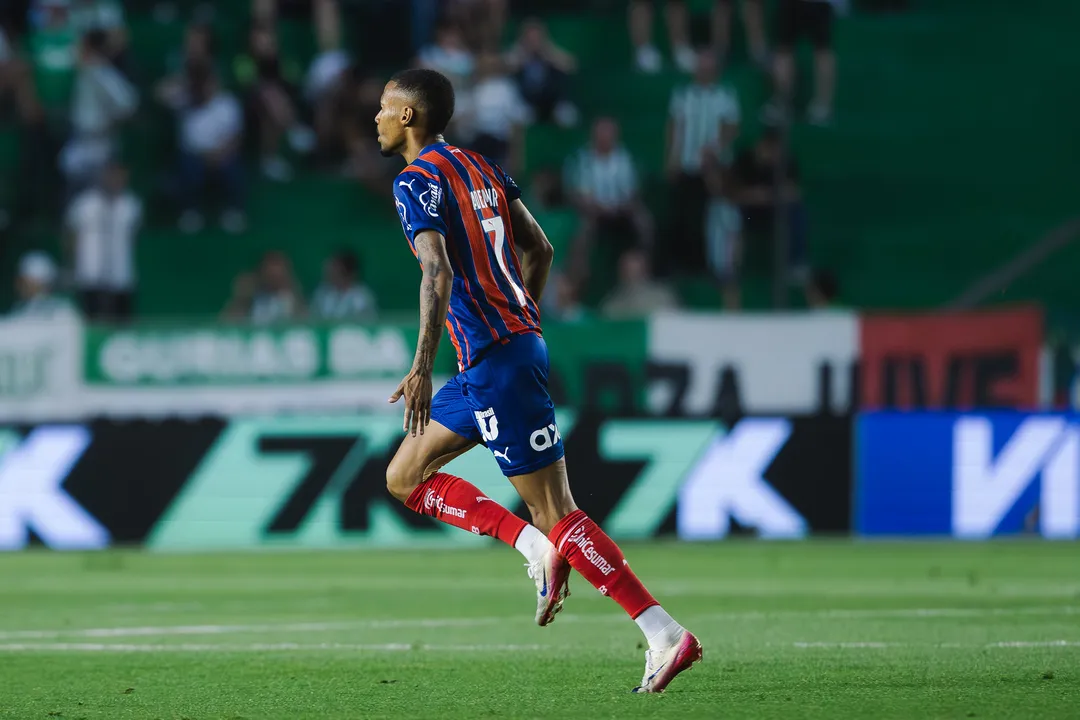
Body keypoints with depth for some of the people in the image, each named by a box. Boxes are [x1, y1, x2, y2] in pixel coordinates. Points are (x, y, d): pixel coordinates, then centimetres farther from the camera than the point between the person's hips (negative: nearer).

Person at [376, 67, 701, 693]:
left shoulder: (418, 181, -11)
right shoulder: (481, 168, 15)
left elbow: (439, 274, -24)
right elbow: (540, 249, 20)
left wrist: (423, 369, -27)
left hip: (495, 362, -9)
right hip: (519, 341, 9)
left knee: (555, 512, -9)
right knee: (404, 477, 16)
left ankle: (666, 635, -12)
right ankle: (536, 546, 3)